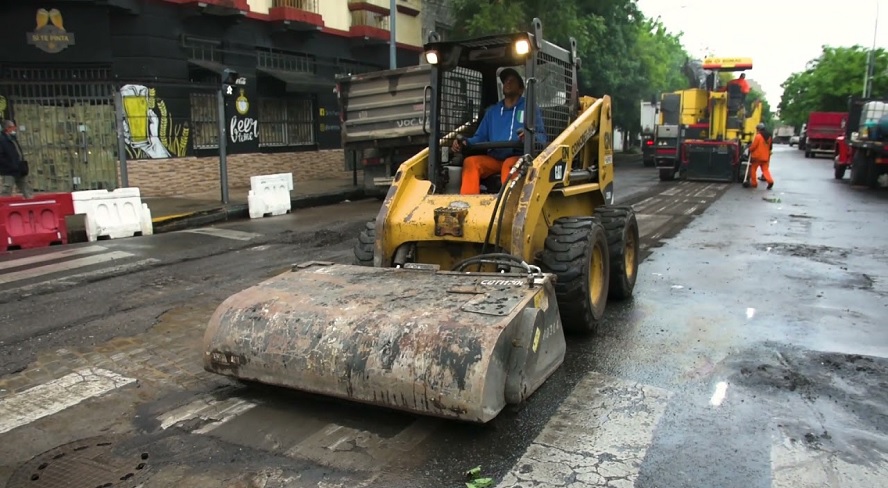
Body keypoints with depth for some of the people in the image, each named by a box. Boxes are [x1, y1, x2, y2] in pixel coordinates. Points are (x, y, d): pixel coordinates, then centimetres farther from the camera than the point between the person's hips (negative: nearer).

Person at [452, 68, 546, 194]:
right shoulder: (492, 111, 23)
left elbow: (542, 137, 0)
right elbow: (480, 137, 18)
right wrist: (464, 142, -4)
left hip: (519, 158, -4)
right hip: (494, 158, 4)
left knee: (510, 164, -37)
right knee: (470, 162, -24)